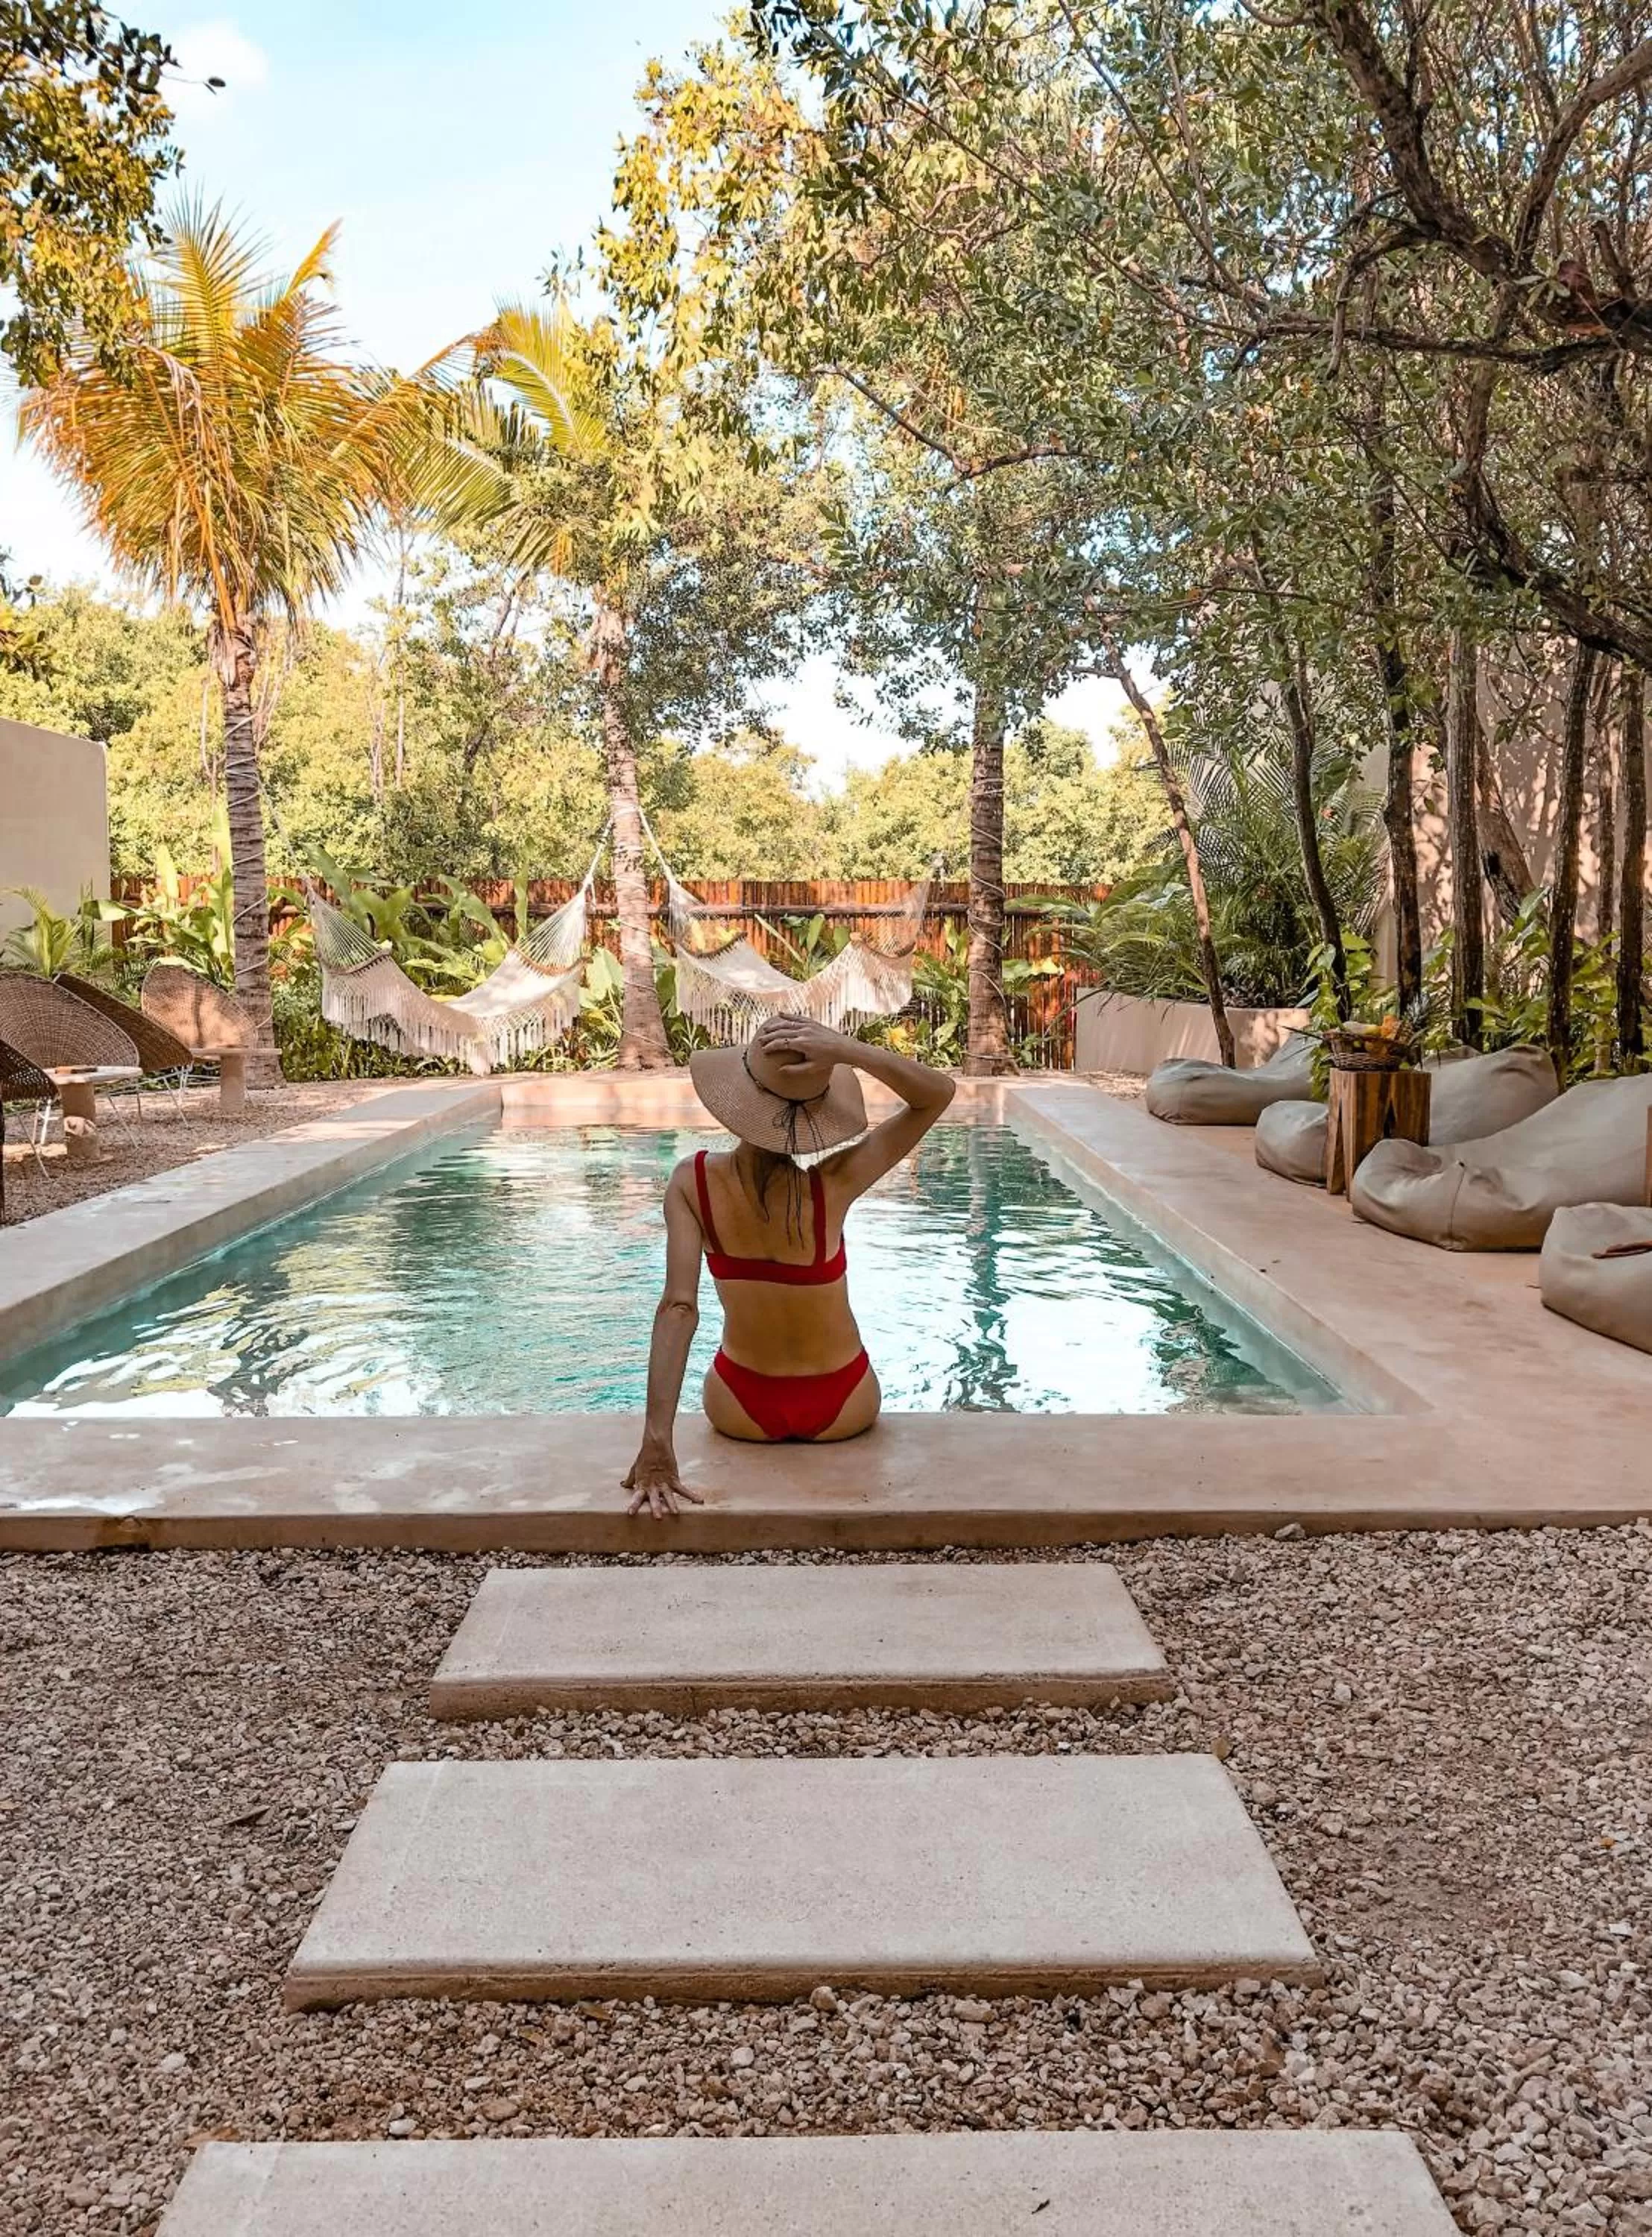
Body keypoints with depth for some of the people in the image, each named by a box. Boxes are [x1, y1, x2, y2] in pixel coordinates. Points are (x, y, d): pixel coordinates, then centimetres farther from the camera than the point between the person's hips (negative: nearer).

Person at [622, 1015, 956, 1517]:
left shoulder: (692, 1182, -22)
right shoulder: (836, 1180, -26)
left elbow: (678, 1307, -30)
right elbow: (939, 1093, -18)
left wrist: (657, 1442, -32)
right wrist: (846, 1051, -34)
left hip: (742, 1409, 1)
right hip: (843, 1408, 0)